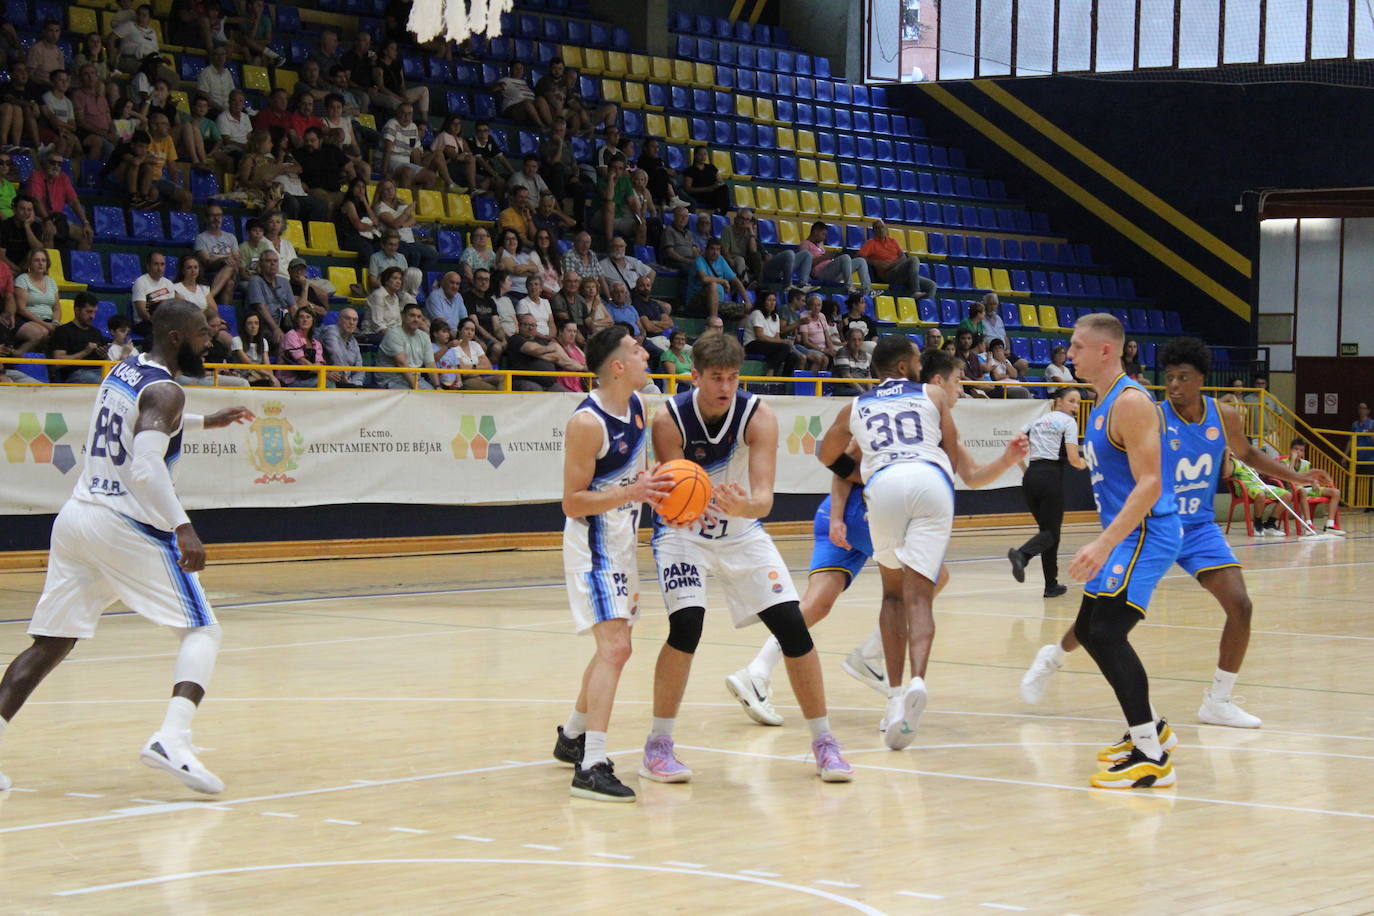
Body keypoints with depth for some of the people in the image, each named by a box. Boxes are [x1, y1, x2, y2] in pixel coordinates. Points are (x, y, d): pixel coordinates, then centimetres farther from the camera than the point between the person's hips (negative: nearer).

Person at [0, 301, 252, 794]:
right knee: (202, 630, -1)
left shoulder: (124, 371, 16)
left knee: (50, 643, 10)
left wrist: (204, 422, 47)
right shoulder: (164, 391, -10)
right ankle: (172, 739, -22)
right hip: (127, 526, -8)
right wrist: (183, 526, -30)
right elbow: (146, 467, -24)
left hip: (76, 516, 8)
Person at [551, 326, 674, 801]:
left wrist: (654, 487, 7)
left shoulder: (637, 406, 5)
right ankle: (592, 767, -24)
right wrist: (631, 492, -30)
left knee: (614, 647, 21)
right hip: (592, 544, -10)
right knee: (615, 646, -20)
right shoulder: (587, 423, -22)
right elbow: (573, 501, -21)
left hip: (622, 541, 10)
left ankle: (572, 736, 40)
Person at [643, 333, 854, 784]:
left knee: (792, 623, -8)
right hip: (684, 532, -2)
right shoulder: (670, 420, -23)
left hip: (741, 531, 2)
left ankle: (824, 742, 6)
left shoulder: (759, 416, -21)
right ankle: (657, 746, -9)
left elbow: (764, 498, -29)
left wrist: (745, 506, -53)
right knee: (686, 624, -23)